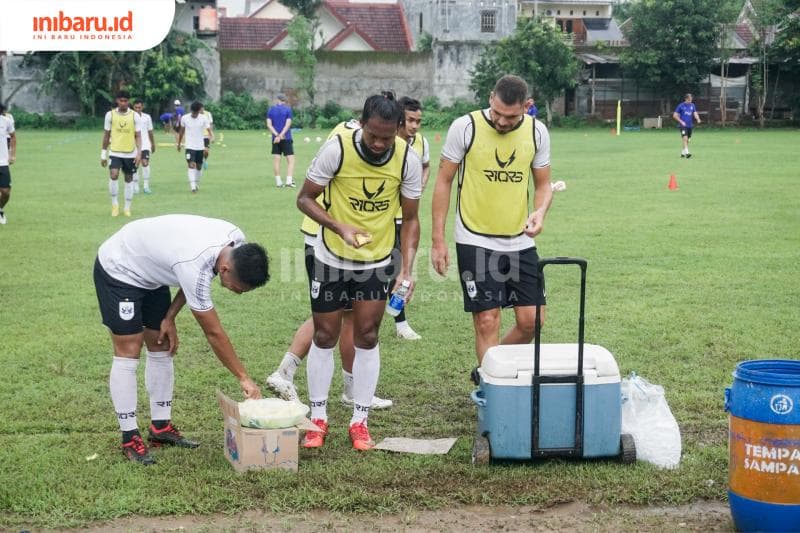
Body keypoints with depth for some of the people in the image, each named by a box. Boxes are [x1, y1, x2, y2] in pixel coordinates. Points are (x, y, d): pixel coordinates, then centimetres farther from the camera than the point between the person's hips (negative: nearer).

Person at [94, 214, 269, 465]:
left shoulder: (237, 242, -17)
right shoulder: (195, 266, -40)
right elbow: (213, 333, -31)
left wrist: (169, 317, -1)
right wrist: (244, 378, -25)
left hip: (150, 272, 8)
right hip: (118, 269, -8)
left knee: (162, 349, 7)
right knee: (128, 354, -9)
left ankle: (161, 427, 15)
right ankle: (129, 438, -2)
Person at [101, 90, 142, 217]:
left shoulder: (135, 116, -3)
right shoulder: (110, 115, -2)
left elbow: (138, 136, -2)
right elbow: (106, 135, 5)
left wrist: (139, 153, -14)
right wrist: (103, 154, 6)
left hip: (130, 153, 1)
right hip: (115, 152, -1)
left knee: (129, 179, 7)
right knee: (113, 175, -19)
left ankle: (127, 207, 18)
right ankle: (114, 203, -2)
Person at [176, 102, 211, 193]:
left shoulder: (204, 119, -7)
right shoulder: (184, 118, -4)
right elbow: (181, 131, 11)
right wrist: (179, 143, 18)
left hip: (200, 147, 1)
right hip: (190, 146, -1)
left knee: (198, 167, 10)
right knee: (191, 165, -14)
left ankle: (197, 185, 27)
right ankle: (192, 187, -20)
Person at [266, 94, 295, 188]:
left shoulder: (271, 110, 8)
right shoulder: (288, 109, -1)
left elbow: (269, 125, -1)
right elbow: (288, 124, -11)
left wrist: (277, 135, -10)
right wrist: (281, 135, -14)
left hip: (275, 138, 3)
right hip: (286, 138, -3)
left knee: (276, 160, 6)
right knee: (291, 160, 1)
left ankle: (278, 182, 4)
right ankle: (289, 180, -11)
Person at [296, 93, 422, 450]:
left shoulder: (408, 160, -15)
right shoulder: (337, 150, -22)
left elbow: (410, 218, -5)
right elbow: (305, 198, -13)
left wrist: (407, 269, -16)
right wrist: (341, 228, -28)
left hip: (377, 260, 2)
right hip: (331, 258, -1)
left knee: (367, 337, 4)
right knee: (325, 336, 5)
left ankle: (360, 421, 14)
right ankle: (318, 419, 18)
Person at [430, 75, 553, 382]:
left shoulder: (537, 132, 1)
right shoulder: (465, 128, -9)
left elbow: (543, 184, 11)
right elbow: (444, 182, -3)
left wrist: (540, 212, -12)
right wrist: (438, 240, -5)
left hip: (520, 242, 4)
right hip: (475, 241, -4)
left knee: (531, 321, 5)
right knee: (487, 321, -6)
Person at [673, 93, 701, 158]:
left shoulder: (692, 106, 9)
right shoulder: (681, 106, -4)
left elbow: (695, 113, 3)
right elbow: (675, 115, -3)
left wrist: (698, 119, -19)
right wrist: (681, 121, -12)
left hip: (690, 125, 5)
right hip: (683, 125, -5)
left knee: (687, 140, 11)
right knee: (685, 139, -18)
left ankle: (682, 153, 25)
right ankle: (687, 153, -25)